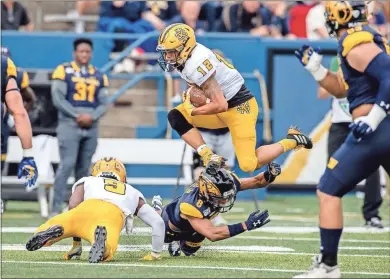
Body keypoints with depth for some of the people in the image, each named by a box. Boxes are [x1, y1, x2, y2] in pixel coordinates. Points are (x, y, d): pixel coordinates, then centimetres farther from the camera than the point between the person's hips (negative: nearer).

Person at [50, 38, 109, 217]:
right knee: (67, 165, -14)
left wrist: (92, 117, -10)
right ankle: (56, 208, -15)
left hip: (91, 127, 5)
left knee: (84, 168, 8)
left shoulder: (99, 76, 12)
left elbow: (104, 103, 10)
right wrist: (77, 116, -15)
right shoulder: (64, 71, -1)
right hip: (69, 124, -5)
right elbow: (58, 99, -8)